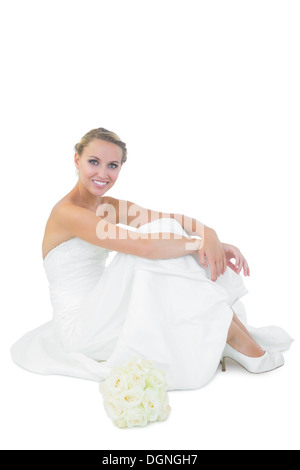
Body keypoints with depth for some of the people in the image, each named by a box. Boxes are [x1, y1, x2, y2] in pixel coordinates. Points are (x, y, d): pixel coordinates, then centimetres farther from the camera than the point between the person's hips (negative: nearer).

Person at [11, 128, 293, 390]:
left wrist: (209, 235, -24)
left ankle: (224, 334, -11)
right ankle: (239, 342, -16)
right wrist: (200, 243, -20)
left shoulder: (110, 207, 9)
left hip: (100, 316, 8)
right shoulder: (66, 212, -18)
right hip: (79, 327, -8)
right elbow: (144, 245, -31)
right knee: (158, 247, -22)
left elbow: (169, 218, -6)